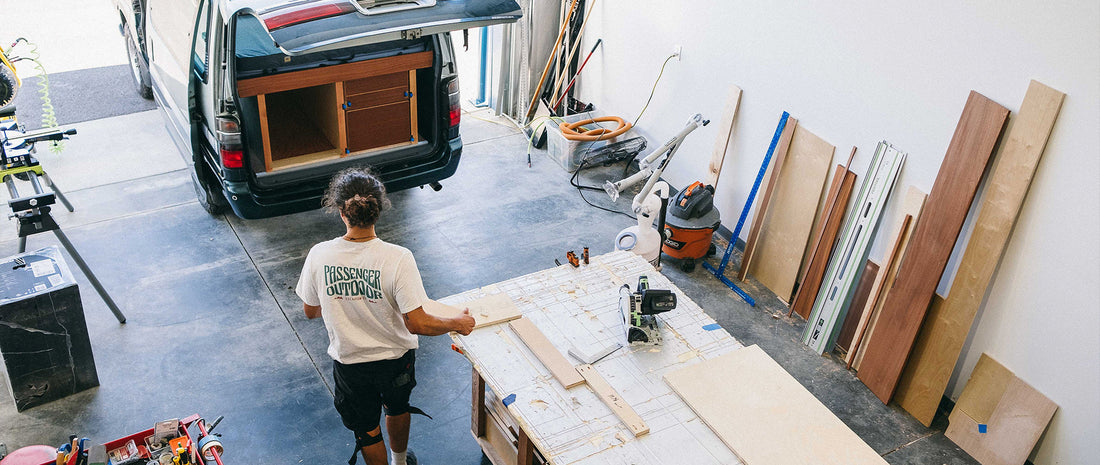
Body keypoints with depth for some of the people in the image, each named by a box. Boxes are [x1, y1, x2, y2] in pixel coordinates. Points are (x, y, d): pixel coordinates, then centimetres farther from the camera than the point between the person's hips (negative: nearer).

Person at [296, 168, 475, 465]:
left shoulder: (319, 256, -21)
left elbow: (310, 310, -4)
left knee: (367, 429, 24)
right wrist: (457, 324, -8)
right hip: (396, 360, 1)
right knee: (397, 408, 32)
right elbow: (417, 324, -25)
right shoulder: (398, 258, -29)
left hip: (348, 363, 0)